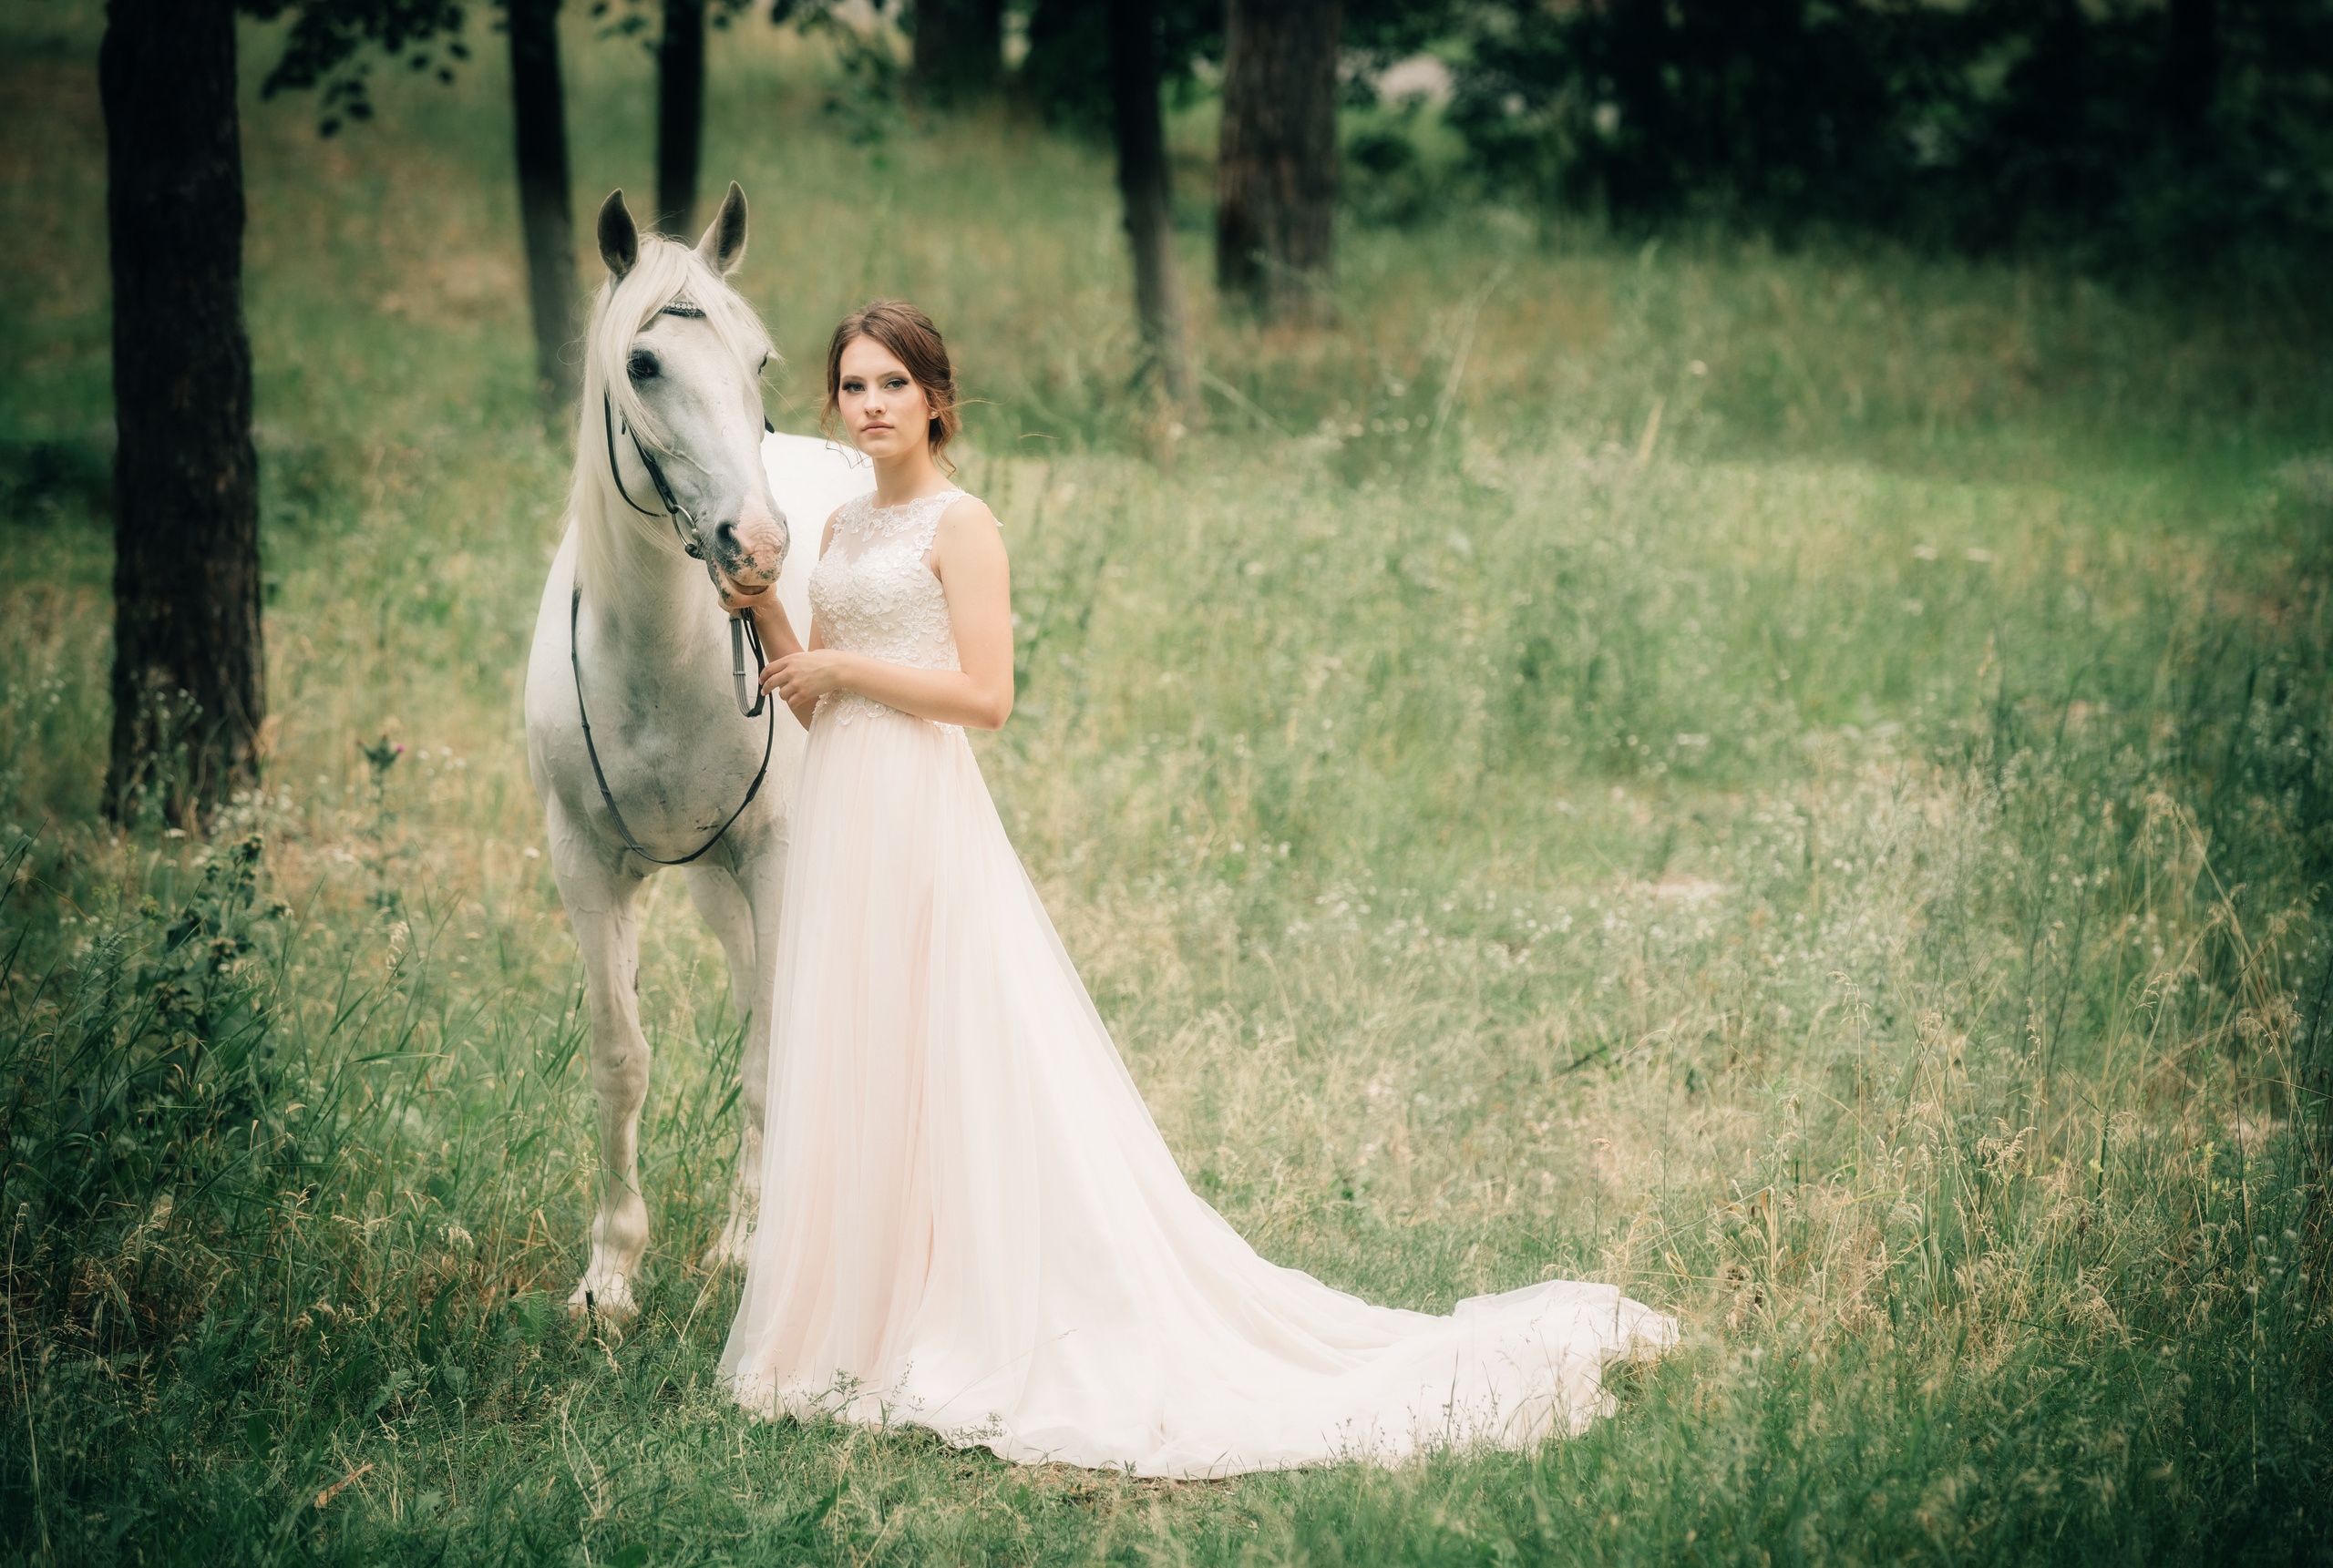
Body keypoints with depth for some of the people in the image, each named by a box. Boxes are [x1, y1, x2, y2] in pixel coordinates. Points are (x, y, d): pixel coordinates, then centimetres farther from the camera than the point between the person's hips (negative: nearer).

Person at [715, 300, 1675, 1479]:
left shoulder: (959, 526, -8)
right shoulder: (842, 530, 14)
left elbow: (986, 696, -16)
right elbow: (813, 703, 15)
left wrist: (845, 665, -13)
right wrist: (760, 606, 2)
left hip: (927, 816, -8)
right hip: (842, 809, 8)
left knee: (946, 1064, -5)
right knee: (851, 1074, 9)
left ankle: (976, 1327, 1)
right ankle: (864, 1317, 16)